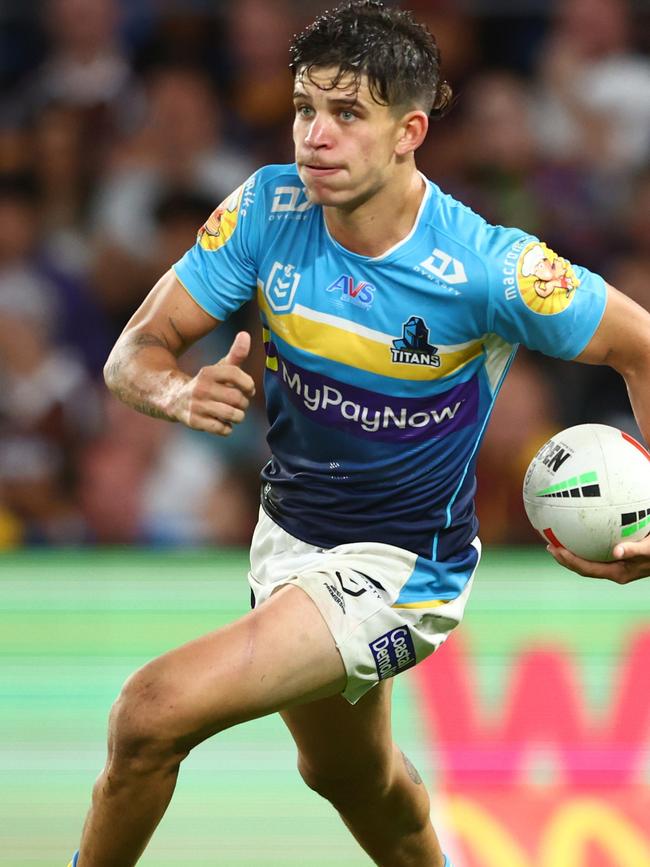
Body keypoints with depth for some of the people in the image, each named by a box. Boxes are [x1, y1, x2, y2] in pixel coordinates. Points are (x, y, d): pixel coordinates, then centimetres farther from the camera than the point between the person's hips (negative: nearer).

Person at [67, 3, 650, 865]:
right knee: (350, 774, 30)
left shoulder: (486, 268, -26)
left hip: (400, 567, -6)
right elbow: (137, 351, -10)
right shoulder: (268, 210, -14)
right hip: (288, 531, 6)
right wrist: (181, 393, -34)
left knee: (155, 710, -22)